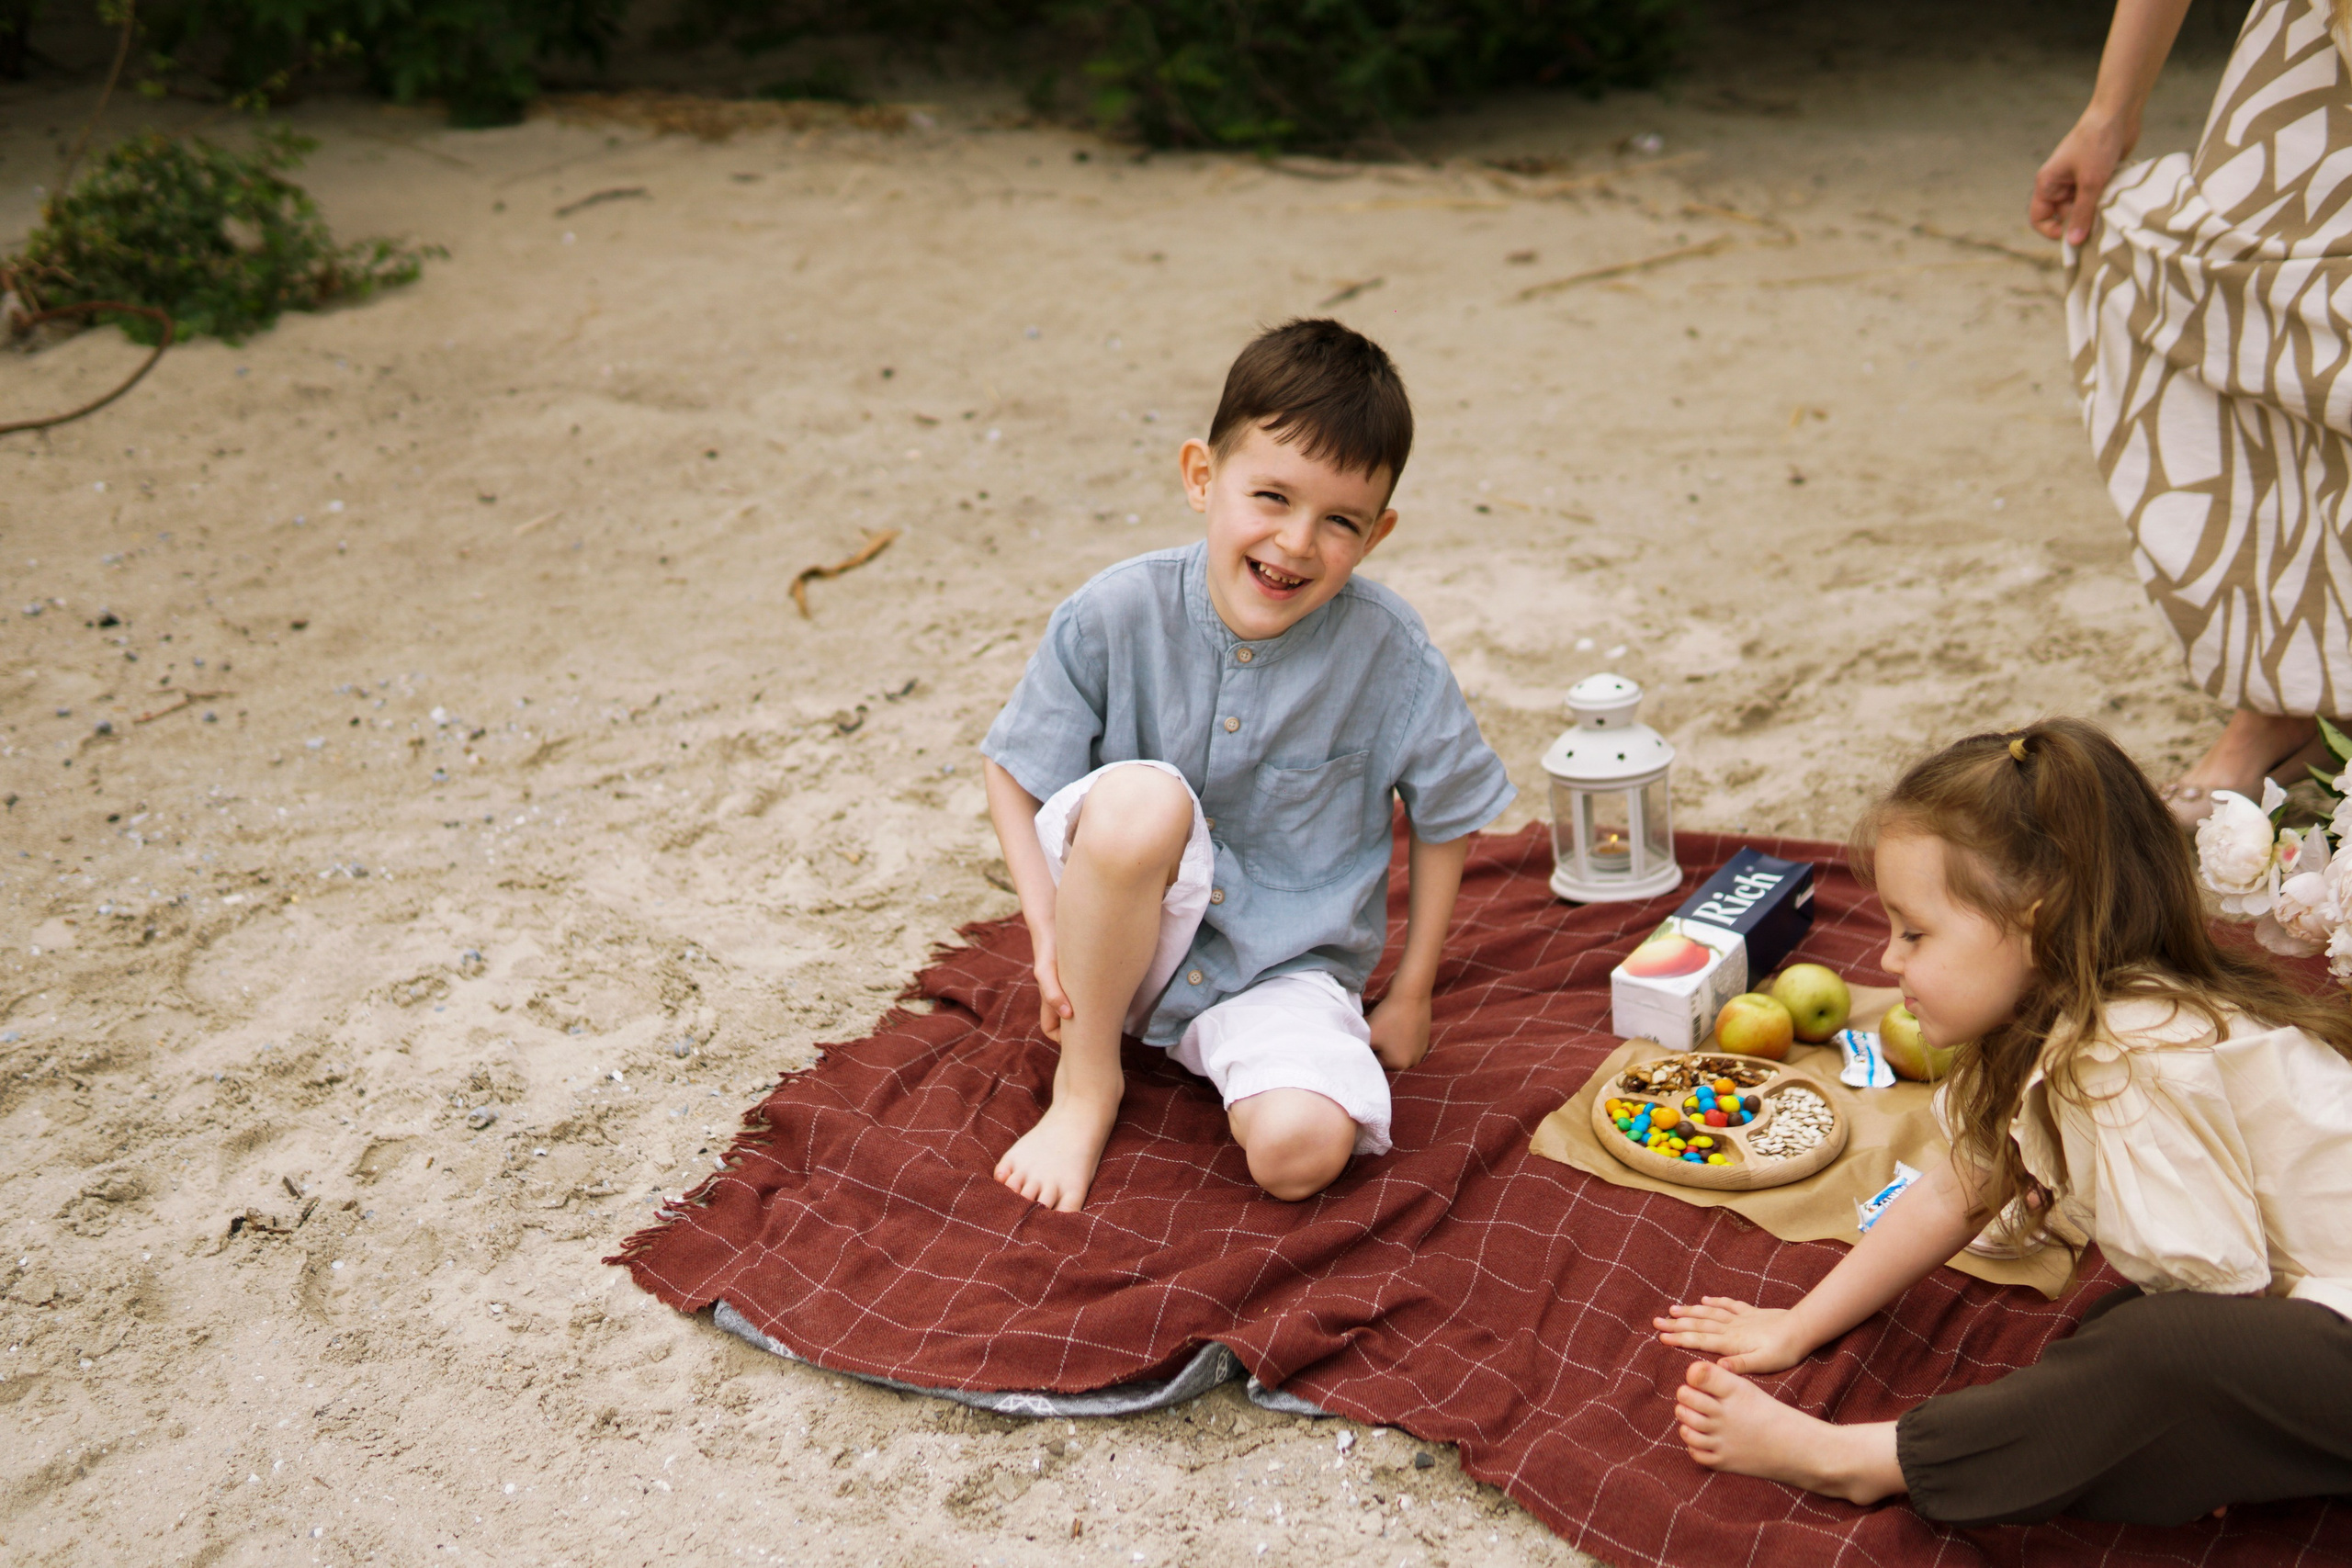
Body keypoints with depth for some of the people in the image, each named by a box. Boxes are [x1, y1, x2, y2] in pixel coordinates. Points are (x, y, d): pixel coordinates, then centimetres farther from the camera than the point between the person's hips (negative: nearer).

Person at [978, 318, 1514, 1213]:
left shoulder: (1389, 654, -13)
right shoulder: (1116, 616, -15)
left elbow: (1445, 815, 2)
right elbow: (1013, 770, -3)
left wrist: (1410, 994, 5)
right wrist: (1049, 933, -14)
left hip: (1286, 968, -1)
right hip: (1124, 937, 1)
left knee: (1301, 1150, -31)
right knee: (1141, 796, -34)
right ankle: (1085, 1086, -12)